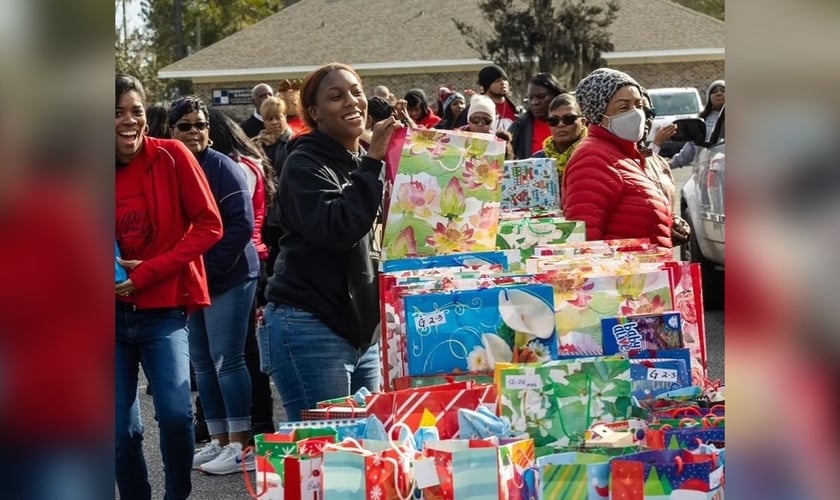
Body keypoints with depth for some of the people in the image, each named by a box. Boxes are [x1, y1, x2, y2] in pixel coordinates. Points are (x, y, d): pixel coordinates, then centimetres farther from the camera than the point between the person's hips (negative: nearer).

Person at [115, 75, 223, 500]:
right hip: (113, 315, 2)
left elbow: (209, 225, -7)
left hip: (163, 310, -2)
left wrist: (149, 271, -14)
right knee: (120, 429, 2)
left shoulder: (171, 157, -7)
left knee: (175, 413, -16)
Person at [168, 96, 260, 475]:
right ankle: (218, 441, 20)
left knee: (226, 361, -4)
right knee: (202, 362, 10)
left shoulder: (221, 167, -11)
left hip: (229, 278, -6)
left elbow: (242, 224, -15)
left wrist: (211, 267, -16)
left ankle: (241, 446, 3)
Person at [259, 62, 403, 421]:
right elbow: (337, 228, -24)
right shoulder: (305, 165, -8)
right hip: (311, 328, -8)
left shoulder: (364, 163, 17)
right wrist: (373, 163, -21)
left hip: (365, 331, 8)